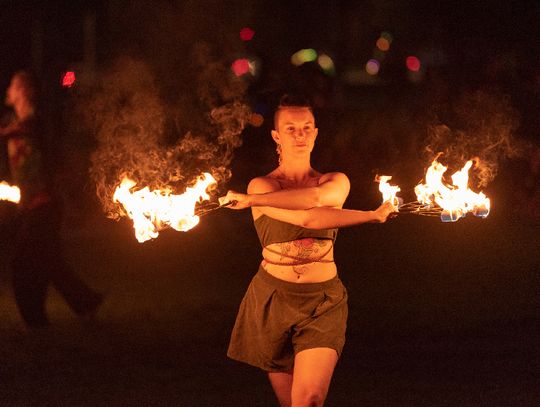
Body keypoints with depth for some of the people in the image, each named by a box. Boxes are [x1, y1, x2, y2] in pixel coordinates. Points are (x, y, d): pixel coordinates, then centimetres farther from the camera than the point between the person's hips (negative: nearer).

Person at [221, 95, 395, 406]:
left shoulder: (337, 182, 6)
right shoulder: (262, 186, -2)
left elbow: (315, 198, -20)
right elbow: (309, 219, -18)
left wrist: (251, 201, -19)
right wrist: (375, 215, -12)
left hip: (323, 302, 1)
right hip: (273, 299, 0)